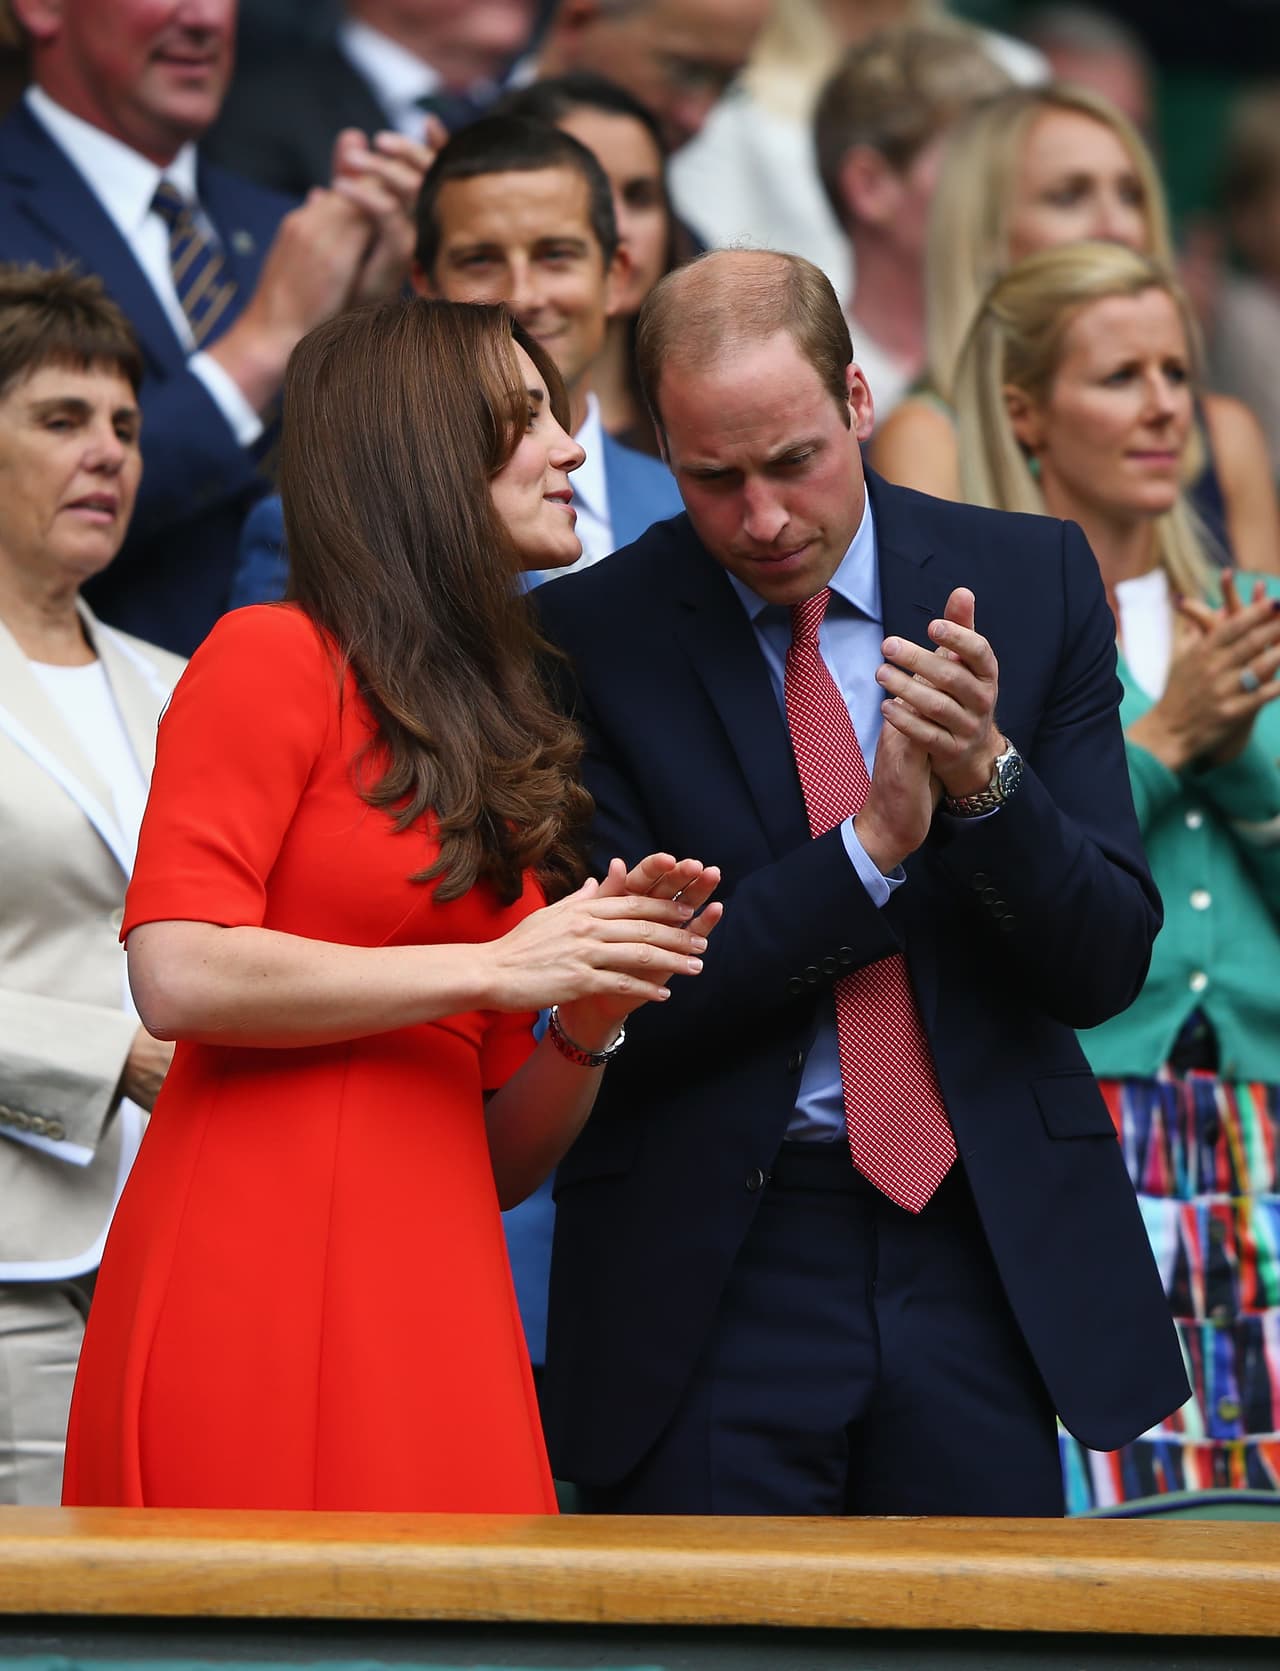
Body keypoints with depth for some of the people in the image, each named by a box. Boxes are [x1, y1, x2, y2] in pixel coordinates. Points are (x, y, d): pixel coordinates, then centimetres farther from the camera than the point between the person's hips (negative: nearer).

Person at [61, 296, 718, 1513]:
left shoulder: (508, 747, 22)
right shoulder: (275, 659, 2)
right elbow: (179, 975, -13)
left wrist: (593, 1017, 1)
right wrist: (495, 969, -9)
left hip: (434, 1313, 7)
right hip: (253, 1290, -6)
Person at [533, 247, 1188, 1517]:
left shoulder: (1034, 583, 2)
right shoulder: (586, 639, -5)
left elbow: (1106, 964, -1)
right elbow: (618, 1005, -10)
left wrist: (987, 777, -19)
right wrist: (872, 845, -19)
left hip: (989, 1256, 2)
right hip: (717, 1277, -2)